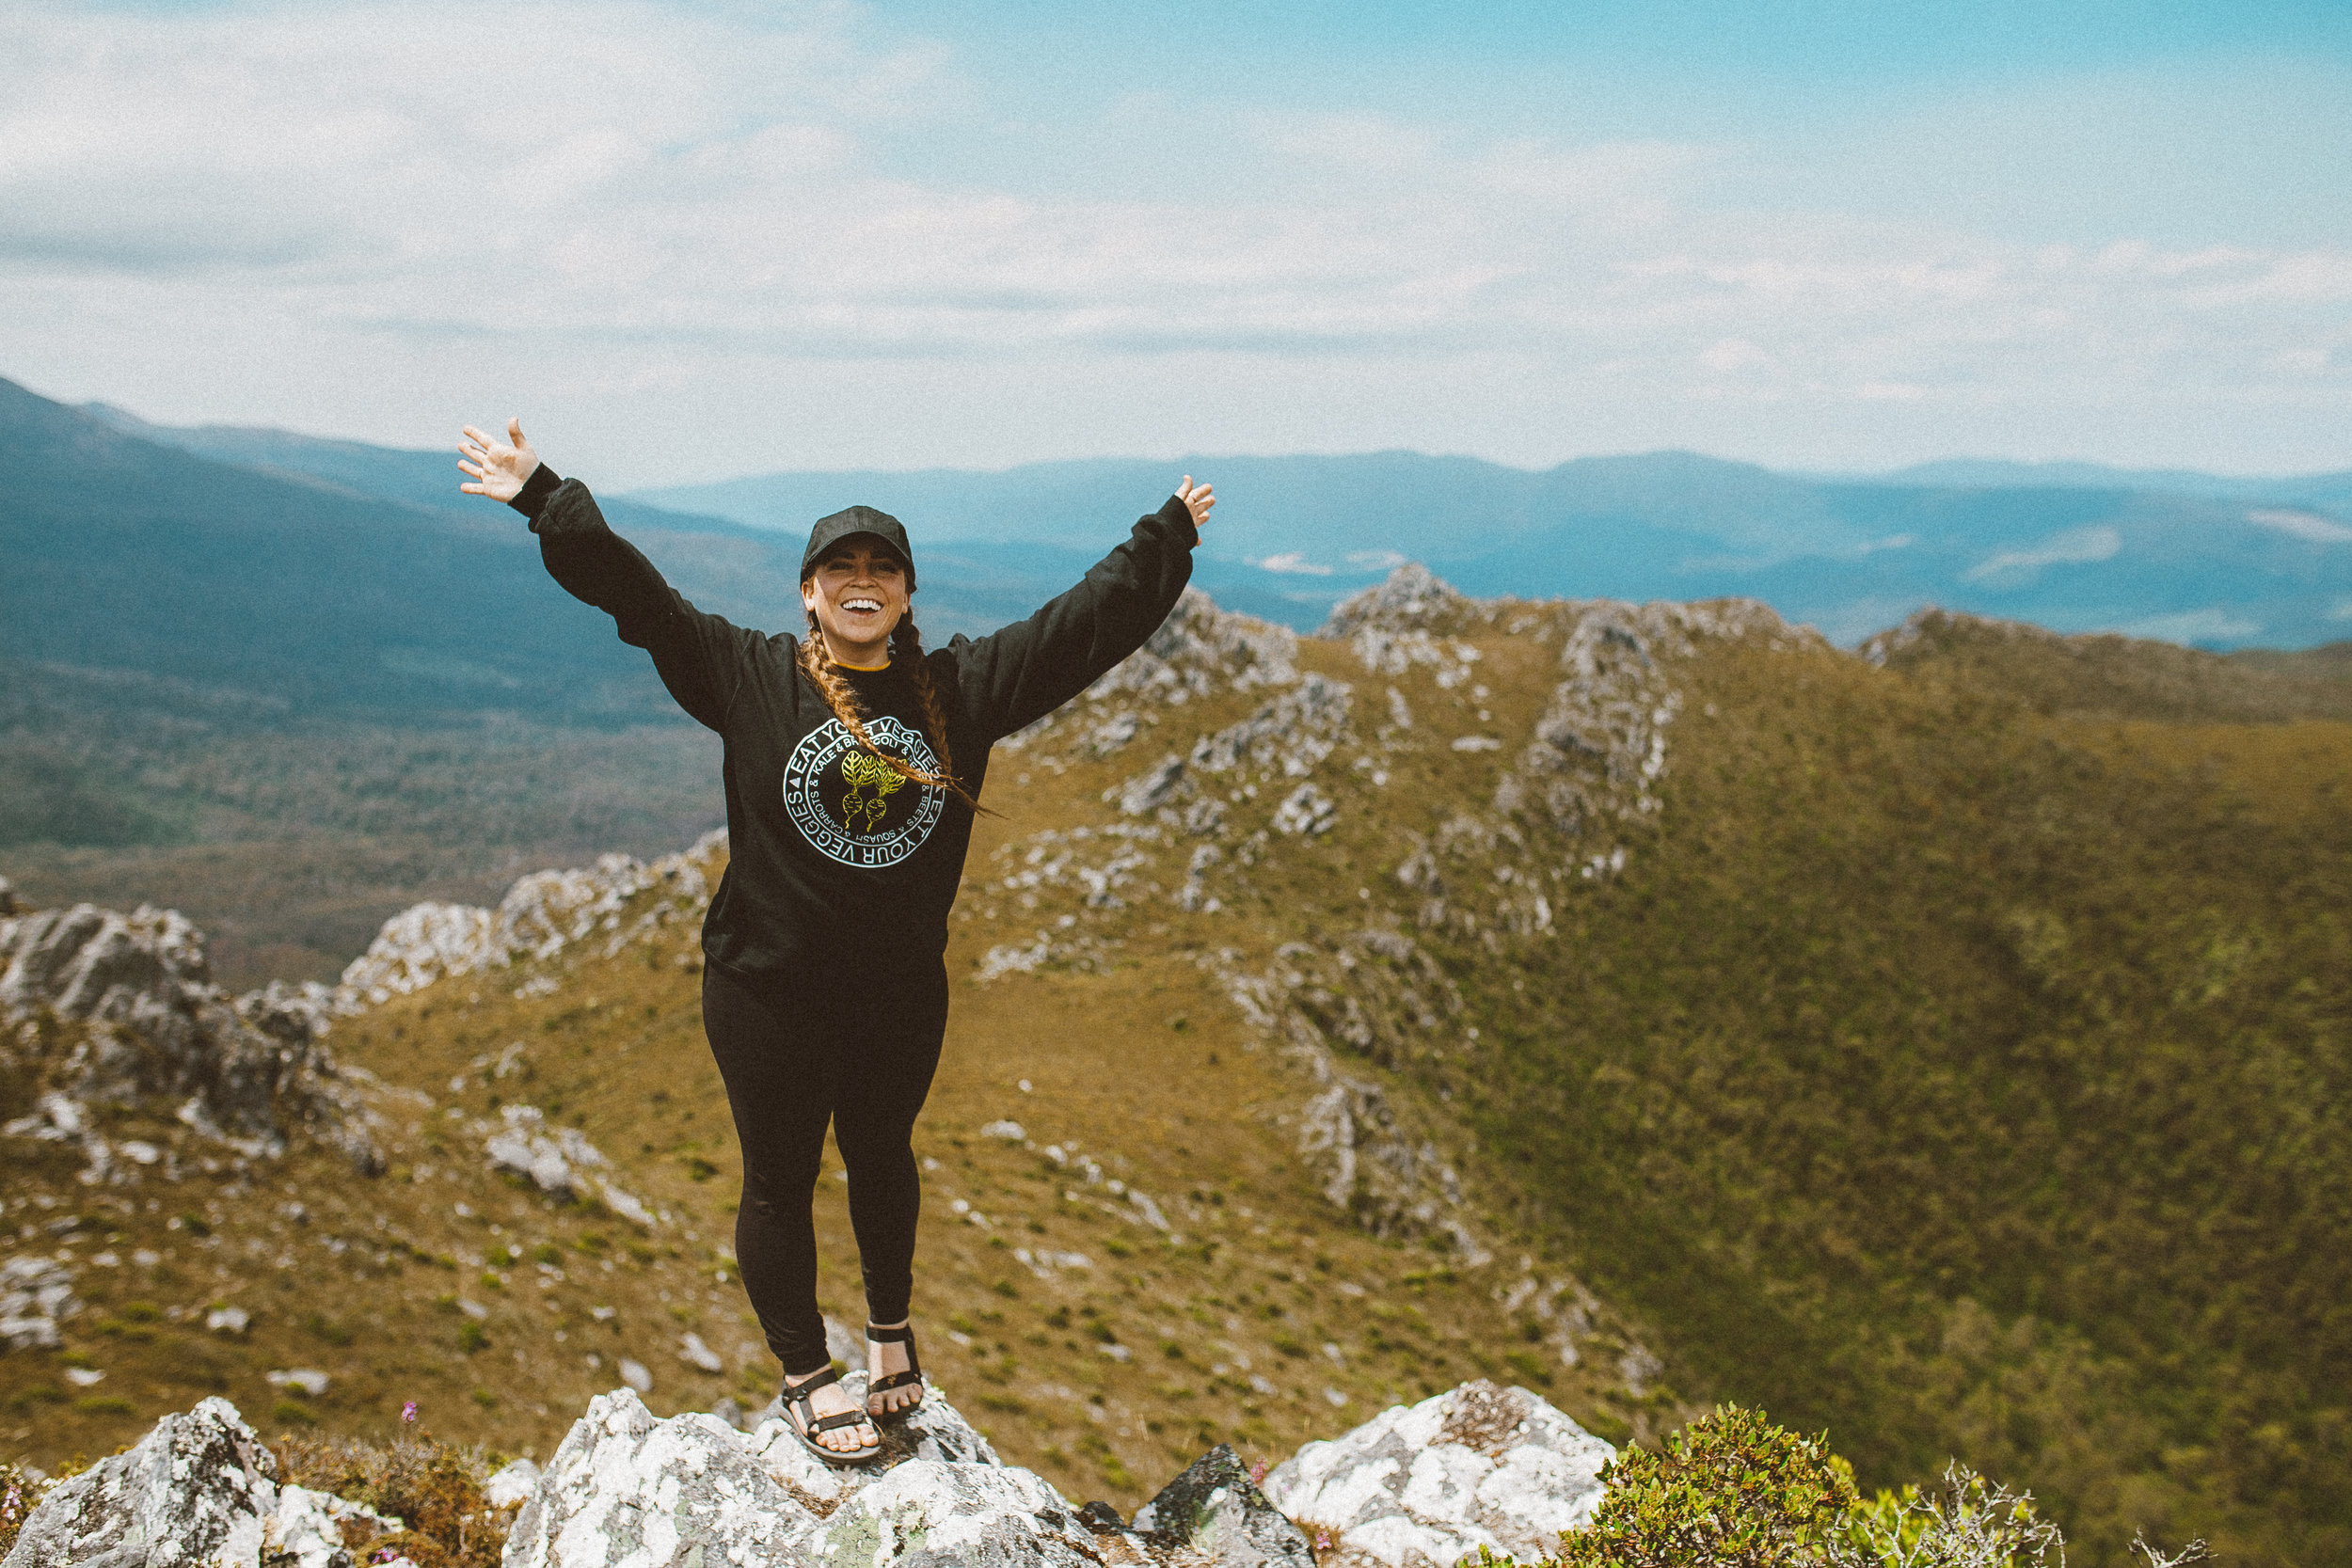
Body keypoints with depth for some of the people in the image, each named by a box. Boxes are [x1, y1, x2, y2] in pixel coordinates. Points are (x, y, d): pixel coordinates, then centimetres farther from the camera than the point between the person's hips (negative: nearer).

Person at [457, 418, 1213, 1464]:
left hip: (903, 989, 3)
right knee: (780, 1179, 9)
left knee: (881, 1155, 22)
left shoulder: (958, 688, -2)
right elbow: (634, 593, -10)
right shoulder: (750, 678, -8)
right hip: (770, 988, -2)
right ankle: (805, 1377, 27)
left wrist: (1166, 543, 7)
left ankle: (891, 1328, 46)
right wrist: (543, 498, -14)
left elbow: (1087, 623, 2)